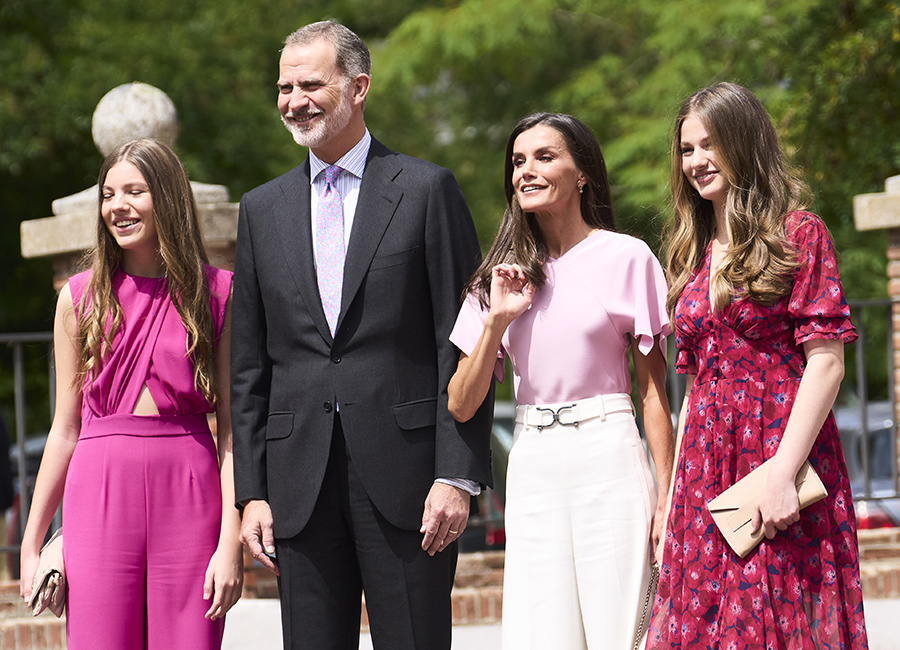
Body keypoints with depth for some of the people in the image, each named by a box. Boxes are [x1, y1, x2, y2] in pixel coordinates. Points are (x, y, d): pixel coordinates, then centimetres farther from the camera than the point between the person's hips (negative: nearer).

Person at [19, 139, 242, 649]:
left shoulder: (217, 294, 4)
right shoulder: (81, 297, 9)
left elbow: (231, 426, 1)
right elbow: (66, 429, 12)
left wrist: (232, 542, -8)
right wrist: (32, 543, 9)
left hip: (189, 494, -1)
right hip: (100, 492, 1)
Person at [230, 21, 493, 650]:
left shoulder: (427, 190, 2)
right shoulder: (263, 209, 14)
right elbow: (250, 367, 14)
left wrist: (457, 476, -11)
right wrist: (251, 491, 6)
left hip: (403, 469, -4)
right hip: (300, 482, 4)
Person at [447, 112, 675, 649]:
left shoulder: (625, 258, 1)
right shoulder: (504, 275, 11)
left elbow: (654, 392, 1)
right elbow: (462, 405, 7)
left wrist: (665, 498, -5)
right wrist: (496, 321, -7)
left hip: (609, 462, -3)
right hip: (533, 468, 3)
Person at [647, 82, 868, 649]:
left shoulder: (798, 234, -2)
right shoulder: (695, 254, 17)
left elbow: (826, 363, -10)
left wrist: (783, 472, -19)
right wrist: (674, 489, 10)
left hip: (784, 455, -6)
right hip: (706, 470, 6)